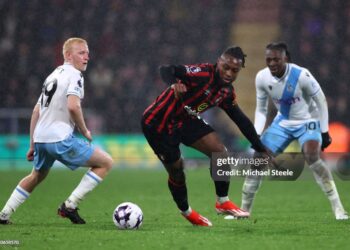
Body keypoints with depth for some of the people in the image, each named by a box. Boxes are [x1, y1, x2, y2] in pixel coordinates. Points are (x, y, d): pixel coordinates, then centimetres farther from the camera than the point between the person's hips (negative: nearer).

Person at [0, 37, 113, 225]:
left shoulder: (54, 75, 21)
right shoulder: (74, 74, -6)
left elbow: (36, 112, 22)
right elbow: (73, 106, -22)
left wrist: (32, 145, 26)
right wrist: (85, 131, -7)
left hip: (40, 138, 9)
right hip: (60, 139, -9)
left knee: (36, 176, 34)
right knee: (106, 162, -1)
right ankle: (70, 205, -6)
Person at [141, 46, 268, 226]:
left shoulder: (227, 91, -3)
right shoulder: (203, 74, -28)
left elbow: (241, 120, 8)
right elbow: (166, 69, -38)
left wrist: (260, 149, 8)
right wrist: (174, 83, -62)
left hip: (186, 120, 7)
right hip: (158, 124, -7)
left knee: (221, 153, -4)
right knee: (176, 170, 0)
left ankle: (223, 202, 12)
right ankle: (186, 212, 27)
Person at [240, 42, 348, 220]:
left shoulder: (301, 75, -28)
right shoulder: (262, 78, -14)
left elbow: (321, 101, -14)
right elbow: (261, 109, 2)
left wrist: (324, 132, -13)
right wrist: (256, 135, -8)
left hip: (307, 122, -5)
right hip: (283, 123, 5)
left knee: (312, 157, -30)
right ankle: (244, 210, 11)